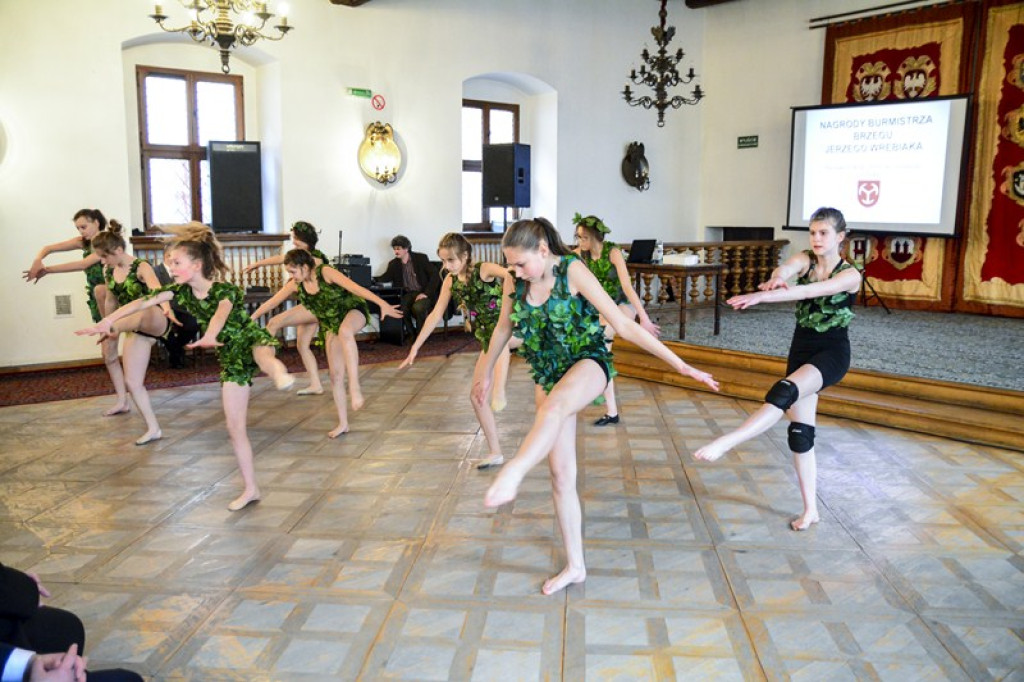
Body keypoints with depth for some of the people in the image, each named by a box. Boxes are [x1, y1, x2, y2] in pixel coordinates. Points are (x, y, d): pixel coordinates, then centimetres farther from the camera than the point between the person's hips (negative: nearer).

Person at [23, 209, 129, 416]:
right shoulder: (84, 242, 9)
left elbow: (83, 264, -25)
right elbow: (48, 248, 5)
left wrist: (47, 270, -24)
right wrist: (37, 261, -18)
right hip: (101, 304, 7)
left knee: (100, 289, -42)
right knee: (108, 353, 5)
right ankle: (122, 401, 9)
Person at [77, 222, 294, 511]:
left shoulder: (226, 289, -24)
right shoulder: (181, 291, -4)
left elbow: (221, 312, -45)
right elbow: (142, 302, -6)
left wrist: (209, 337, -65)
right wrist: (106, 321, -15)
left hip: (252, 339, -6)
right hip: (230, 356, 6)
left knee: (264, 356, -45)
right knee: (234, 425, 2)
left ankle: (279, 373, -82)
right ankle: (250, 489, 10)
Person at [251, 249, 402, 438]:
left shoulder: (325, 272, -22)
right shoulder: (295, 285, -7)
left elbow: (355, 287, -28)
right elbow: (272, 302, 6)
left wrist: (382, 304, -35)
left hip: (354, 310, -6)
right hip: (331, 325, 6)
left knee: (344, 331, -44)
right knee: (335, 374, 4)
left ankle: (355, 387, -48)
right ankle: (343, 423, 15)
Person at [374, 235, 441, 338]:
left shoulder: (421, 258, 0)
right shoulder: (393, 264, 12)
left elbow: (435, 276, -4)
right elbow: (385, 278, 2)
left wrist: (426, 293, -16)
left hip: (422, 293, -3)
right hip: (407, 295, 3)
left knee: (418, 307, -35)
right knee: (400, 309, -30)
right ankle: (412, 333, -7)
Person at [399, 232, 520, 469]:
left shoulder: (485, 269, -13)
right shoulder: (450, 281, 3)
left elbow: (511, 275, -32)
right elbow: (435, 315, 9)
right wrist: (415, 347, 9)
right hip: (488, 341, 6)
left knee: (498, 337, -43)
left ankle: (499, 393, -52)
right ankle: (495, 453, 13)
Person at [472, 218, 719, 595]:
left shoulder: (573, 271, -17)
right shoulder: (514, 283, -4)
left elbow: (624, 326, -18)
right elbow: (503, 328, 15)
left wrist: (680, 365, -20)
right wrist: (486, 373, 25)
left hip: (588, 362, -4)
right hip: (548, 374, 5)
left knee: (555, 403, -42)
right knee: (561, 474, 2)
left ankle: (511, 474, -61)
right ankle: (574, 566, 14)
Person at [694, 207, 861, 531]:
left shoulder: (850, 275, -12)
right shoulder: (805, 259, 1)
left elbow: (812, 291, -31)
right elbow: (786, 269, -23)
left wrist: (761, 296, -43)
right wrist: (776, 280, -49)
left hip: (832, 352, -5)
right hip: (801, 348, 5)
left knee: (784, 393, -35)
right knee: (800, 432, 4)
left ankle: (726, 442, -44)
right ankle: (810, 509, 14)